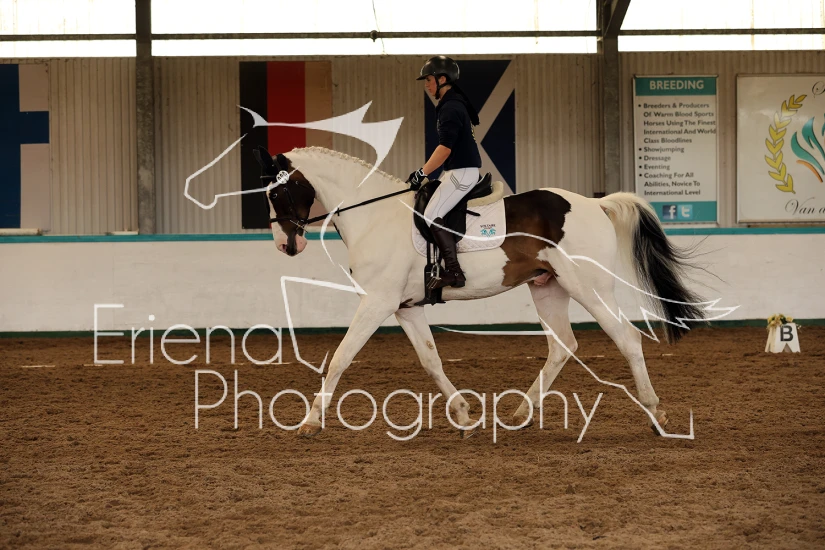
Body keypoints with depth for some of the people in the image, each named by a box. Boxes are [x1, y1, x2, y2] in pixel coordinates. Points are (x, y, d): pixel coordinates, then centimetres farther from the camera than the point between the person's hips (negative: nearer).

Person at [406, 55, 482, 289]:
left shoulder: (450, 108, -16)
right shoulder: (452, 105, 16)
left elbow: (445, 148, -23)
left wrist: (421, 173, -20)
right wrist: (425, 173, 21)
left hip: (462, 171, -11)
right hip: (457, 171, 11)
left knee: (432, 215, -14)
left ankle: (453, 272, -17)